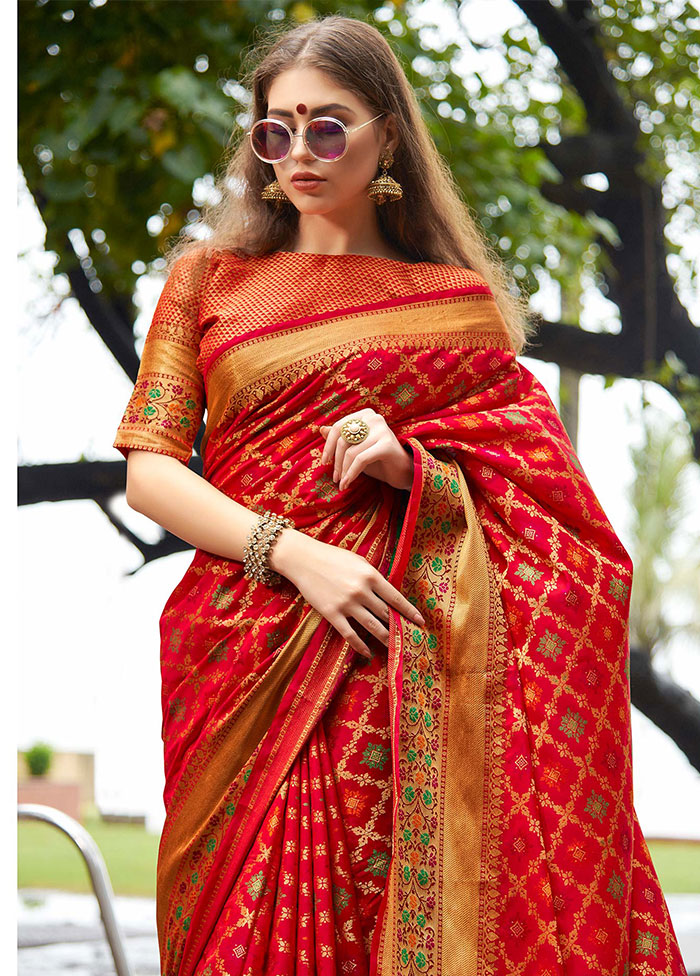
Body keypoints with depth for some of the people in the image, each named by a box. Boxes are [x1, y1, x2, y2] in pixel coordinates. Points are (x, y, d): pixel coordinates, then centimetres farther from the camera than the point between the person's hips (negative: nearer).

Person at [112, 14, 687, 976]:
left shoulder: (459, 302, 11)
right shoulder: (211, 276, 13)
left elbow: (537, 490, 8)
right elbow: (148, 468, 3)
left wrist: (412, 469, -12)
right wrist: (296, 554, -12)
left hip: (417, 669, 0)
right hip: (252, 659, 0)